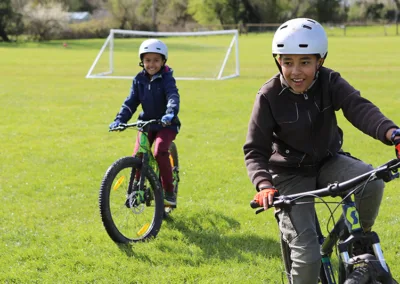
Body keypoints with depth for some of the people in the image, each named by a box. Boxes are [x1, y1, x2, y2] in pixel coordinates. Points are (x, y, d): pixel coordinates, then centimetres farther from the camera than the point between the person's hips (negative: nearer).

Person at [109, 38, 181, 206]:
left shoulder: (166, 78, -11)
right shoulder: (139, 79, 1)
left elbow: (173, 97, -28)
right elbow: (131, 102, 0)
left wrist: (171, 113, -48)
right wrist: (119, 120, -15)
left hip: (166, 124, -4)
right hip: (146, 122, 4)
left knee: (160, 152, -26)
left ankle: (169, 192, -13)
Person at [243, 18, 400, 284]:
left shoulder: (330, 82, -13)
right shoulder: (270, 95, -18)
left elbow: (359, 108, -30)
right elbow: (255, 150, -14)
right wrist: (264, 185, -34)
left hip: (328, 162, 3)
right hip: (290, 174, -2)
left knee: (372, 180, -30)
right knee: (308, 255, -17)